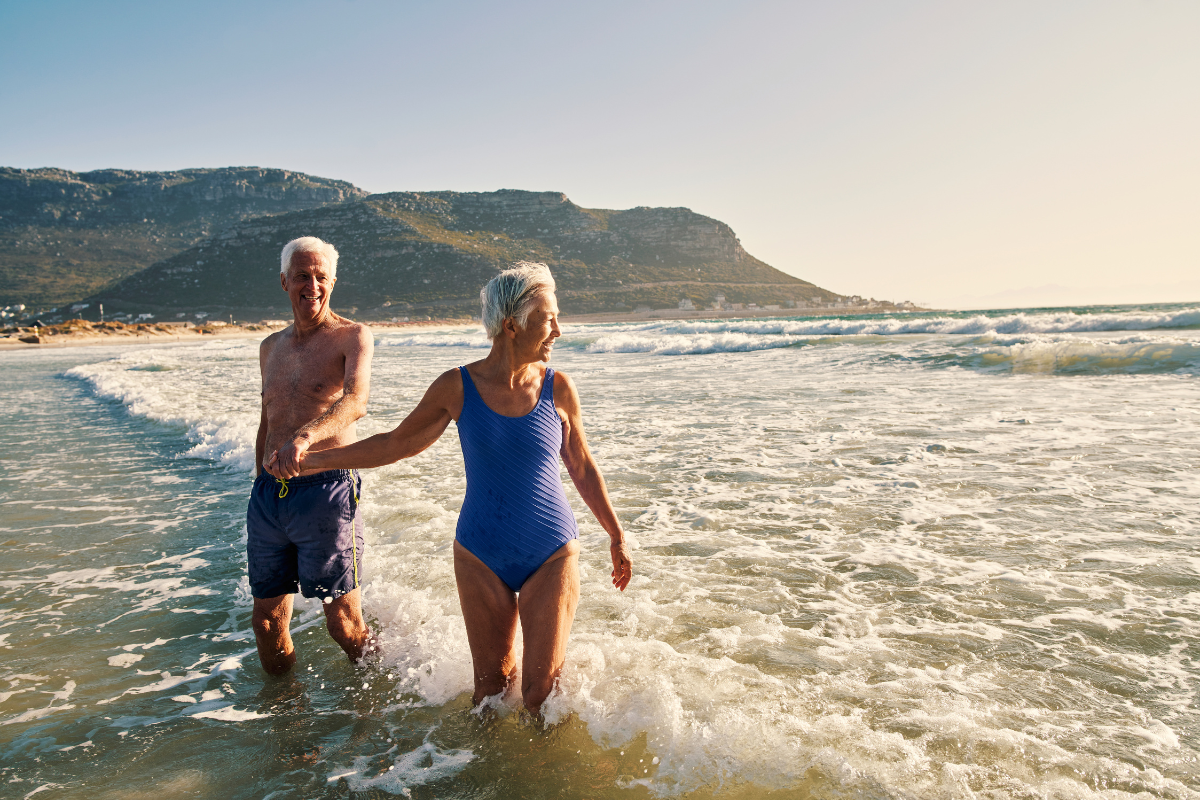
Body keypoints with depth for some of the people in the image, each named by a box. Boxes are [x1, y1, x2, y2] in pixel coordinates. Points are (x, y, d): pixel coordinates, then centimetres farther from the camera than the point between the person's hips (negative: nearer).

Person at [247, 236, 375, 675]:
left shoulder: (353, 336, -4)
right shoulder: (271, 347, 16)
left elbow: (355, 402, -24)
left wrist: (306, 436, -42)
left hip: (326, 492, -6)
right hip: (269, 495, 6)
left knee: (343, 624, 2)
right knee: (266, 620, 12)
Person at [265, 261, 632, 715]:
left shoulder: (557, 389, -7)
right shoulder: (457, 388, -8)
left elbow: (583, 468, 5)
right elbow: (395, 444, 3)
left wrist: (617, 536, 12)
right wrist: (307, 461, 0)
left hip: (552, 556, 0)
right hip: (481, 557, 1)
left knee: (541, 693, 2)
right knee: (490, 686, 12)